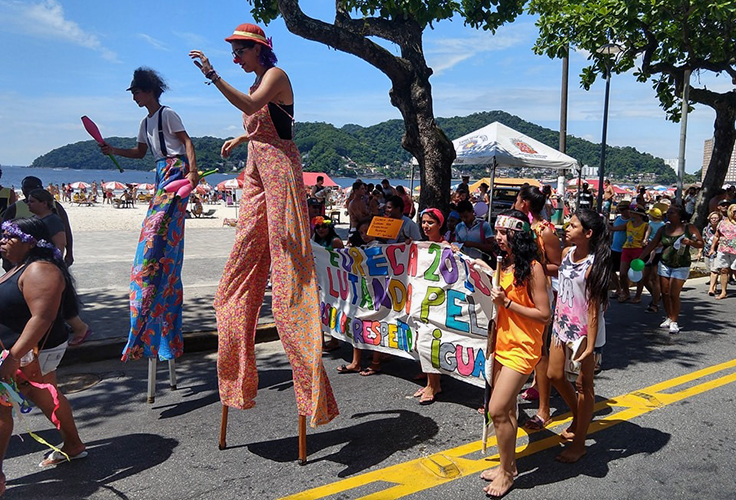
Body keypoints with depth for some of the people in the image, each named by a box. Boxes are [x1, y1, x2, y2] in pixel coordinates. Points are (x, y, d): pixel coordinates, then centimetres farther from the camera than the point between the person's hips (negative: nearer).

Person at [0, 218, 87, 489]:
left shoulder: (39, 271, -23)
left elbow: (42, 317, -30)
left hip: (32, 352, -10)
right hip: (33, 352, 10)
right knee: (47, 397, 20)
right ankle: (73, 445, 36)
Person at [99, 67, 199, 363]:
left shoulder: (168, 114, -2)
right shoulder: (145, 123, 23)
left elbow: (187, 142, -10)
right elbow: (140, 152, 29)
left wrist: (192, 171, -23)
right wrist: (114, 151, 16)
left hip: (176, 170, -9)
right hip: (161, 174, 9)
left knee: (158, 228, -16)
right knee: (164, 237, 6)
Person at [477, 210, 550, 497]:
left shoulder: (532, 268, -16)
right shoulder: (505, 263, 6)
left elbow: (544, 314, -17)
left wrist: (507, 303, -19)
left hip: (521, 348, -8)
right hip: (502, 343, 8)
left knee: (498, 410, -8)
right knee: (506, 409, 16)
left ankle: (507, 473, 11)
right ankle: (508, 464, 31)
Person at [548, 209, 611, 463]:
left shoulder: (594, 265, -22)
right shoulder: (567, 253, 0)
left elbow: (594, 308, -22)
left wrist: (590, 347, -22)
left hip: (584, 331, -8)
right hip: (562, 325, 8)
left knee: (583, 384, 6)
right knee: (555, 375, 17)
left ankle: (579, 443, 20)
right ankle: (579, 418, 43)